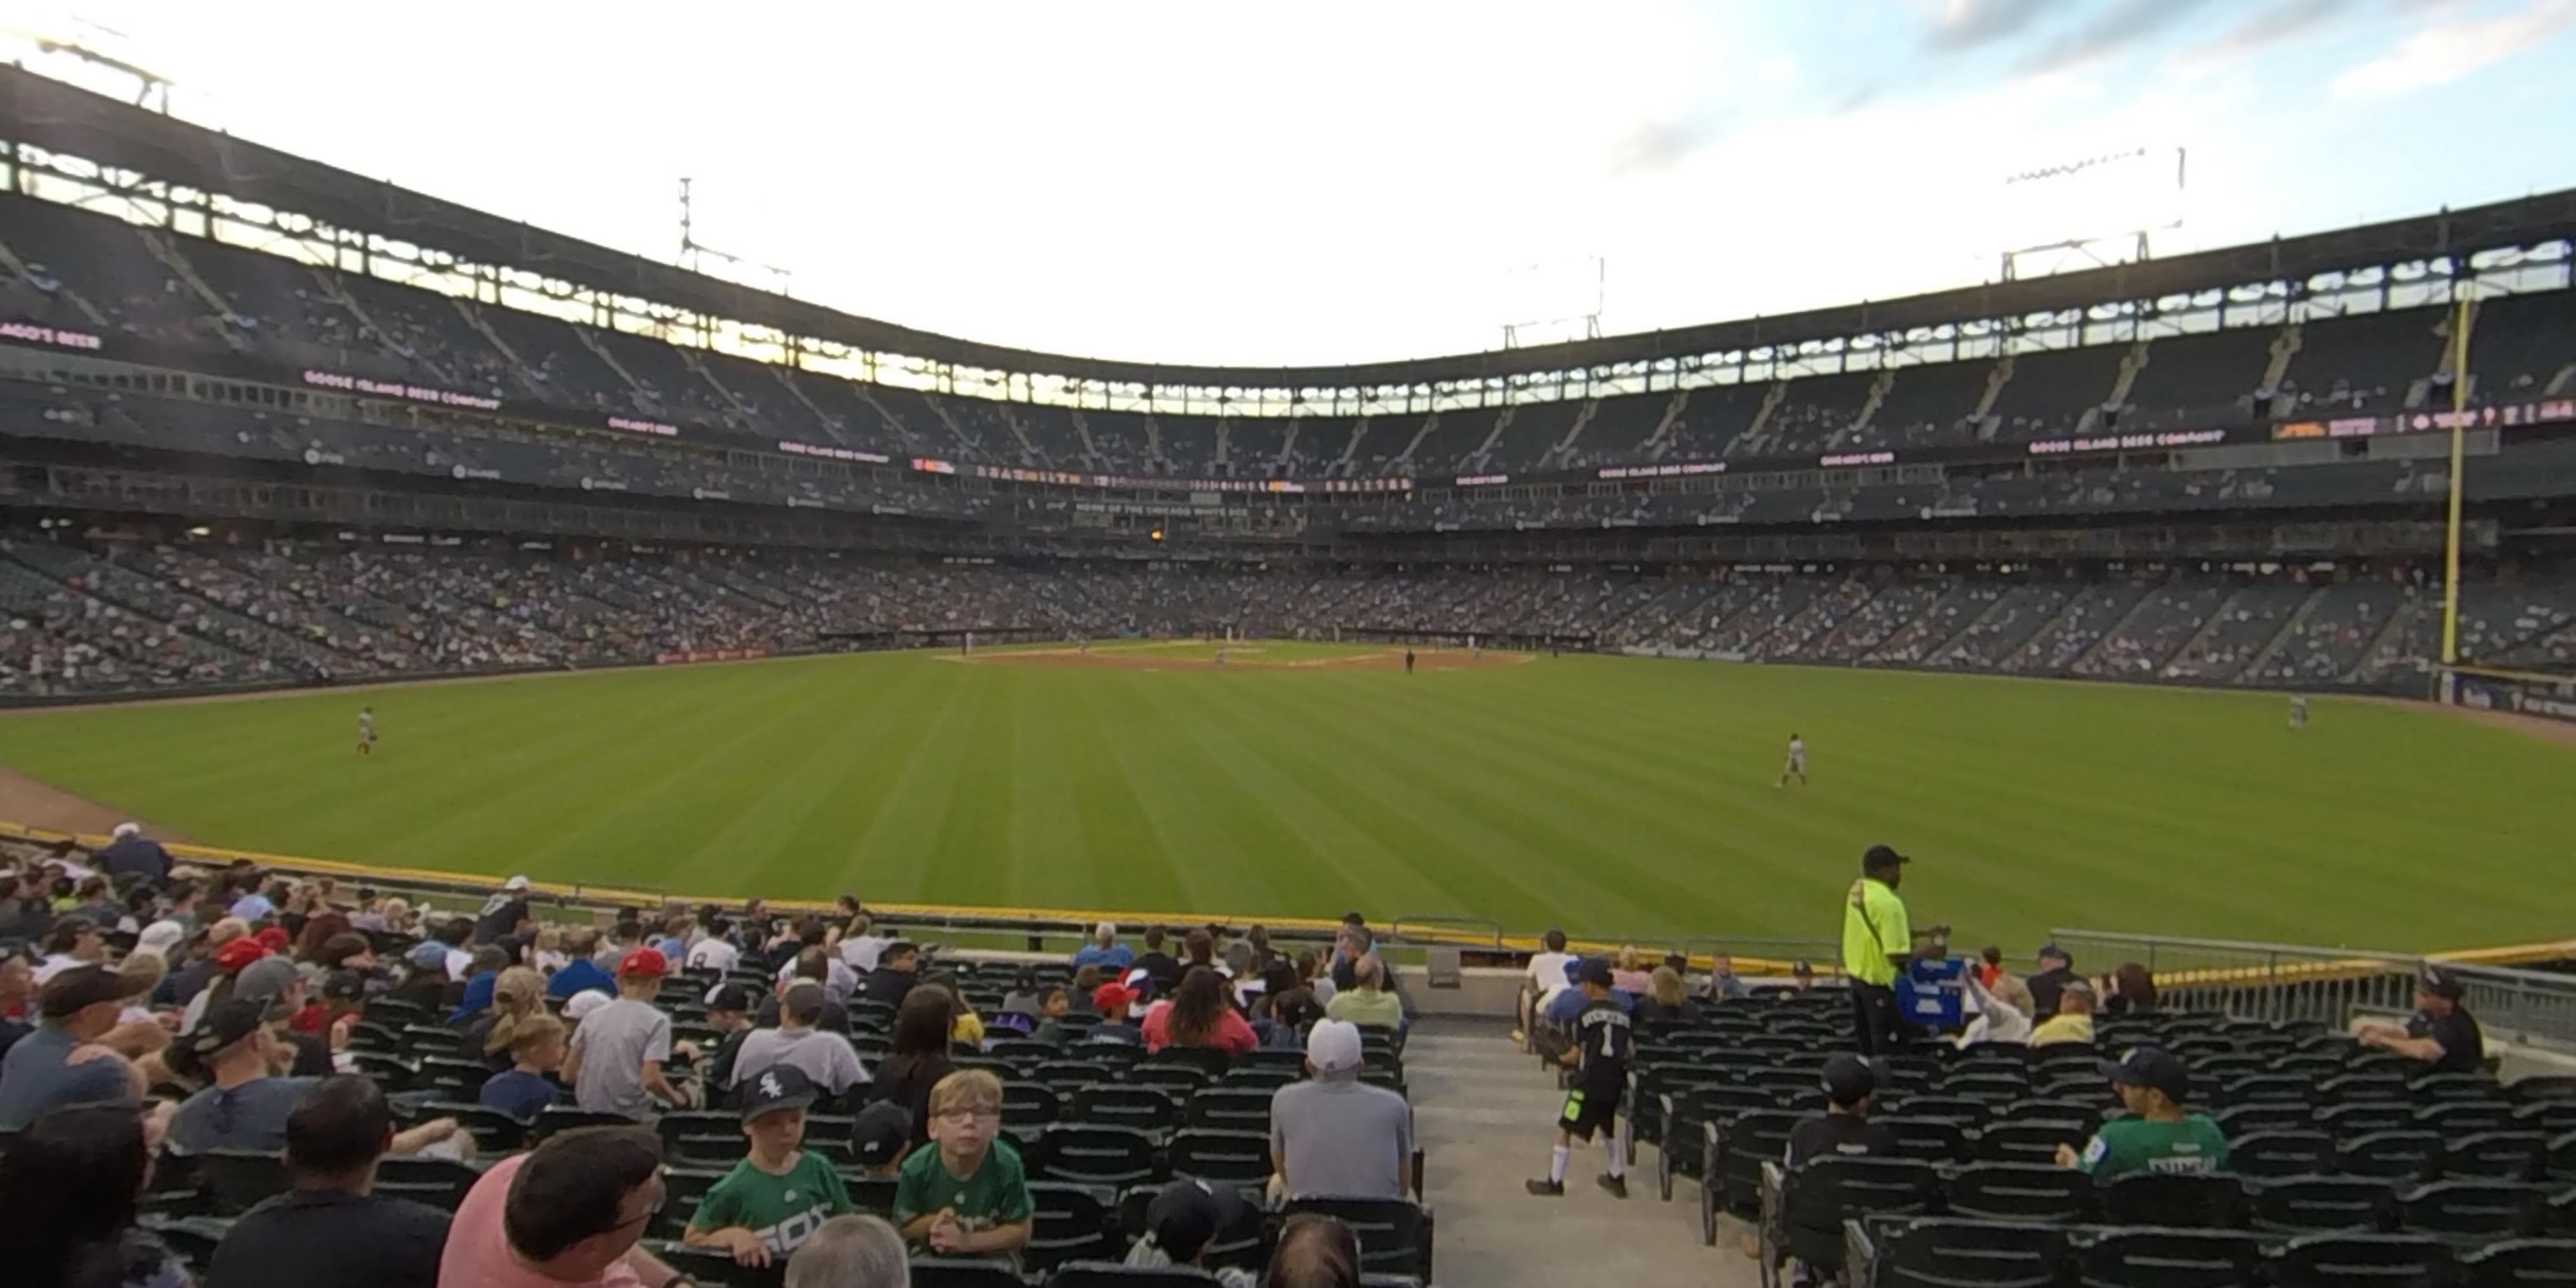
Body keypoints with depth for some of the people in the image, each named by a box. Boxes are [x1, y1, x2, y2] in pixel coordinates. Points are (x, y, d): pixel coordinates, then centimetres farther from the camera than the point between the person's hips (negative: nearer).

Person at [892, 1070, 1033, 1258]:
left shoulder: (1007, 1166, -19)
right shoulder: (917, 1168, -15)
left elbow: (1021, 1231, -10)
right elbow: (901, 1227, -1)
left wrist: (968, 1241, -20)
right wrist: (931, 1223, -21)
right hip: (931, 1261, 1)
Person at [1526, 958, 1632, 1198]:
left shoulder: (1586, 1013, -10)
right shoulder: (1623, 1014, 6)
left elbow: (1576, 1055, -8)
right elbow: (1632, 1050, 9)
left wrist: (1559, 1057, 10)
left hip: (1588, 1083, -6)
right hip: (1615, 1084, 6)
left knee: (1565, 1129, 2)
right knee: (1609, 1129, 26)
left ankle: (1555, 1182, 5)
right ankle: (1617, 1178, 32)